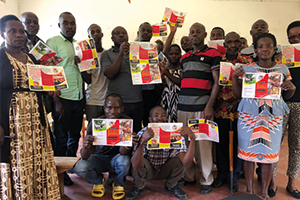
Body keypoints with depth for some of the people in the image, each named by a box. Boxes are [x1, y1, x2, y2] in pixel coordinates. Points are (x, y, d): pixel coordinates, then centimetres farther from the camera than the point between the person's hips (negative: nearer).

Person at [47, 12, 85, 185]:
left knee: (75, 135, 16)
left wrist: (84, 96, 11)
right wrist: (55, 101, -16)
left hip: (79, 98, 6)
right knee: (61, 137, 6)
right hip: (63, 98, -6)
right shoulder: (53, 42, -4)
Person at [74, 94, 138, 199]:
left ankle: (118, 184, 2)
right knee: (80, 167, -26)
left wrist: (128, 145, -51)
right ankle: (99, 181, 9)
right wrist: (86, 147, -48)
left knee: (124, 161, -33)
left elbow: (122, 152, -26)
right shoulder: (95, 123, -21)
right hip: (98, 158, 1)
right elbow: (84, 157, -23)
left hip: (115, 158, 0)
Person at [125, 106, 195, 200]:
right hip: (147, 170, -1)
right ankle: (139, 187, 2)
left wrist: (192, 139, -46)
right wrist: (142, 141, -54)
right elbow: (135, 165, -38)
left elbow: (186, 163, -32)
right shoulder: (143, 134, -24)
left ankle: (170, 186, 6)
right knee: (140, 160, -31)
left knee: (179, 159, -26)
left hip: (165, 171, 1)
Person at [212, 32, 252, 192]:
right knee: (221, 142, 10)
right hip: (220, 109, 1)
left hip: (239, 109, -1)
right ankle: (222, 173, 29)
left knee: (237, 143, 8)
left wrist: (237, 102, -15)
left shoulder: (247, 62, 1)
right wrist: (211, 105, -4)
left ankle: (234, 176, 26)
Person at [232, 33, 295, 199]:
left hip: (273, 117, 1)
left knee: (269, 154, 6)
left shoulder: (283, 69, 8)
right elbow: (238, 94, 2)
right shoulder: (247, 68, 4)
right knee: (249, 152, 5)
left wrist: (291, 88, -8)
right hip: (249, 116, -1)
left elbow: (286, 96, 13)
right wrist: (235, 77, -10)